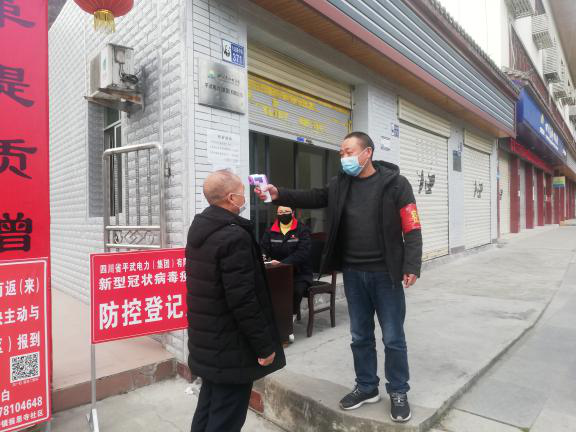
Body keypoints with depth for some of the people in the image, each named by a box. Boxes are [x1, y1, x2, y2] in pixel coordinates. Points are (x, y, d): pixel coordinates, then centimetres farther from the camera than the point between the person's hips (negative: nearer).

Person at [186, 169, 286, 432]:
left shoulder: (199, 229, 6)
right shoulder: (234, 236, -24)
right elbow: (243, 300, -25)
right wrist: (265, 346, -16)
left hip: (207, 342, 9)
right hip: (230, 348, -9)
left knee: (208, 407, 23)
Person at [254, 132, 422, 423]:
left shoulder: (395, 183, -8)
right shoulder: (340, 184, 7)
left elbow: (412, 228, -9)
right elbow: (314, 198, 7)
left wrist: (411, 266, -17)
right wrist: (279, 195, -7)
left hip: (385, 273, -4)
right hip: (353, 273, 5)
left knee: (393, 338, 8)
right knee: (360, 336, 17)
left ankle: (398, 393, 30)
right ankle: (367, 388, 36)